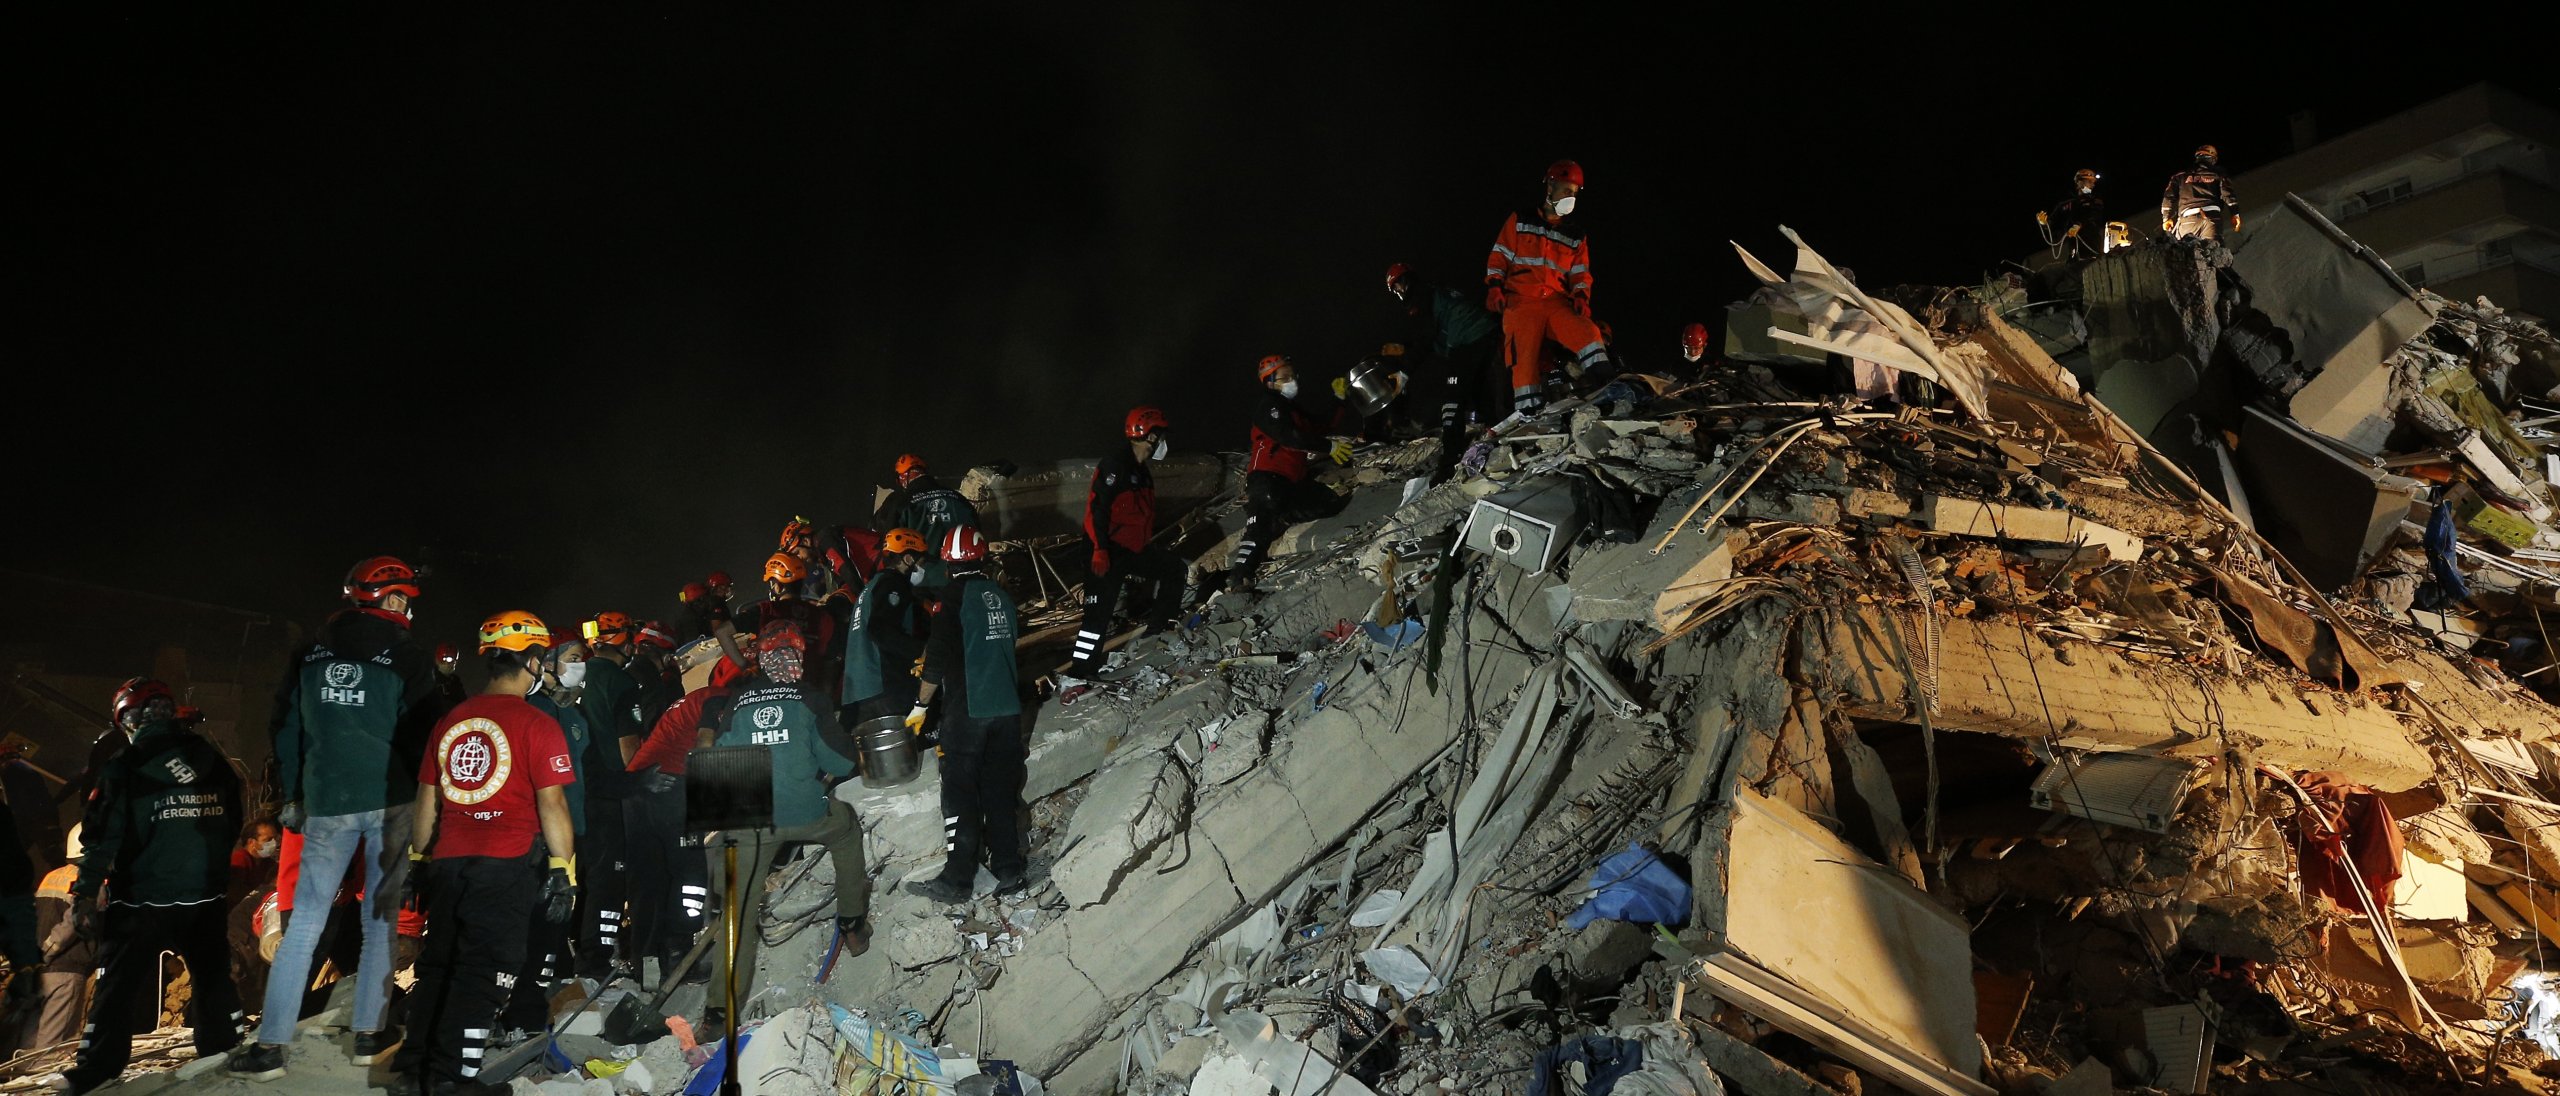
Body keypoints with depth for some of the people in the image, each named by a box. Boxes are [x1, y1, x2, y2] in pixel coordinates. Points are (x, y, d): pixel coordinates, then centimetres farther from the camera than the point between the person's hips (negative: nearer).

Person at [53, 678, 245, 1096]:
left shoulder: (124, 768, -10)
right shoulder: (214, 761, 4)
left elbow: (102, 838, -11)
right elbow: (232, 828, 12)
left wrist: (85, 893, -4)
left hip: (142, 899, -4)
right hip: (204, 897, 4)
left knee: (118, 986, 5)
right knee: (213, 978, 16)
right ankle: (225, 1051, 20)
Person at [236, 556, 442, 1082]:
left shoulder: (312, 654, 9)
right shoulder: (406, 655, -4)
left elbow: (287, 729, 14)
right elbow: (422, 733, -5)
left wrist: (290, 797, 22)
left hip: (326, 802, 3)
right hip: (390, 801, -3)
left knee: (306, 921, 7)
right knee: (380, 918, 8)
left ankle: (270, 1045, 5)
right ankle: (369, 1033, 11)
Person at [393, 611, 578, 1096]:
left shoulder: (449, 721, 9)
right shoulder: (537, 724, -8)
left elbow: (424, 802, 14)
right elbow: (551, 804, -11)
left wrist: (418, 861, 23)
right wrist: (564, 870, -6)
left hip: (447, 863, 6)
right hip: (505, 866, -6)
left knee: (439, 964, 18)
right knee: (483, 970, 1)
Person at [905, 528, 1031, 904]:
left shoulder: (954, 597, -10)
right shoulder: (1001, 595, 8)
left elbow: (938, 657, -13)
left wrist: (921, 705, -2)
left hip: (967, 712, -5)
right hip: (1008, 708, 5)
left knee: (961, 795, 1)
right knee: (1002, 791, 12)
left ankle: (957, 880, 2)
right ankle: (1009, 870, 13)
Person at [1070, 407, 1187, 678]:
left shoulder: (1141, 470, 15)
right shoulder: (1115, 465, -16)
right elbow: (1097, 507, -22)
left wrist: (1148, 546, 29)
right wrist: (1099, 550, -25)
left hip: (1136, 549, 10)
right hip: (1108, 553, -10)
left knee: (1173, 568, 19)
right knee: (1100, 611, -11)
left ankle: (1160, 620, 32)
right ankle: (1081, 671, -7)